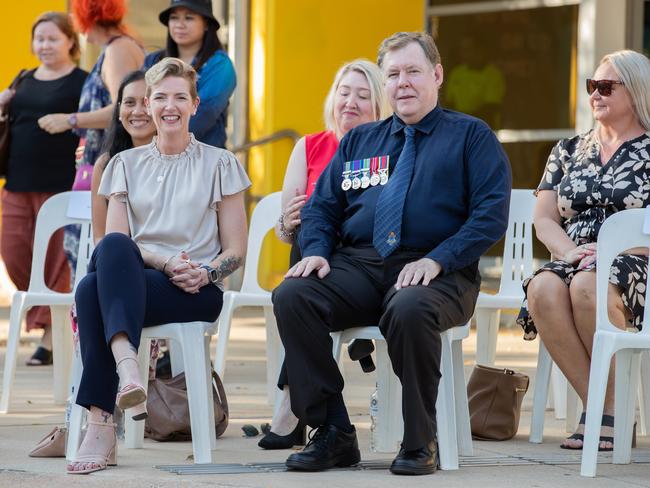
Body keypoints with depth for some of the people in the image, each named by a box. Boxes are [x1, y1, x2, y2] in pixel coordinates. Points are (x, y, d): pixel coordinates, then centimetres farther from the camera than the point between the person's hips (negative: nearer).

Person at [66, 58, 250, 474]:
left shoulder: (220, 165, 12)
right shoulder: (126, 164, 18)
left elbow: (235, 251, 8)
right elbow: (116, 240, 7)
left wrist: (204, 273, -14)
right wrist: (165, 263, -11)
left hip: (197, 293, -3)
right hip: (131, 279, 3)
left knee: (94, 289, -35)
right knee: (111, 249, -37)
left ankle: (102, 423, -45)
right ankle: (125, 364, -52)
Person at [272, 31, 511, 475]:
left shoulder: (471, 136, 10)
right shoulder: (359, 141, 24)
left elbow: (491, 215, -3)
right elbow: (320, 207, 21)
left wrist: (436, 260, -16)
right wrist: (316, 251, -2)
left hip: (436, 271, -4)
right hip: (357, 267, 5)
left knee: (410, 309, -40)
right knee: (292, 296, -25)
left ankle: (420, 443, -22)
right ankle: (333, 434, -18)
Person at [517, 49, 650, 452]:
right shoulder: (568, 152, 21)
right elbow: (544, 219, 13)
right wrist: (570, 251, -7)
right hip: (575, 260, 4)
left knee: (587, 287, -39)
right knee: (543, 288, -33)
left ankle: (615, 410, -25)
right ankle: (595, 407, -28)